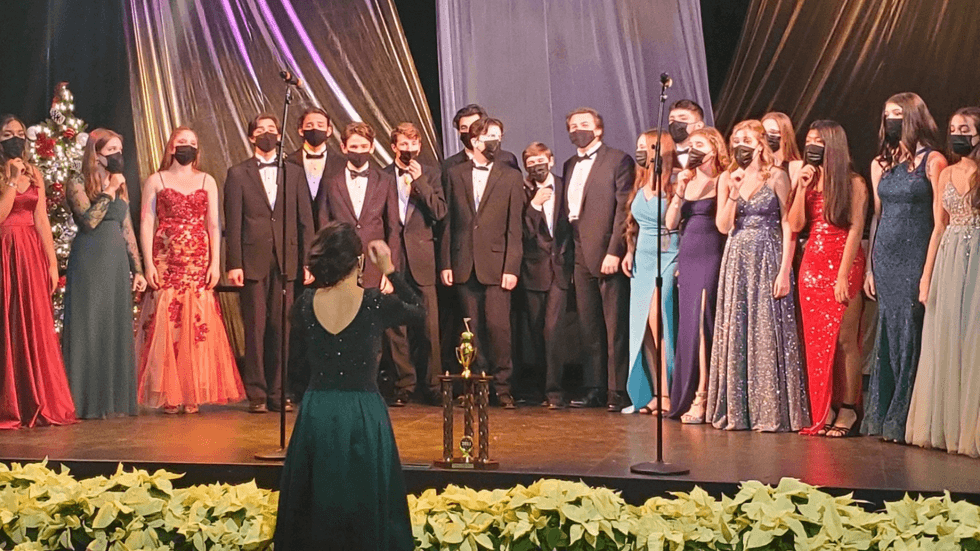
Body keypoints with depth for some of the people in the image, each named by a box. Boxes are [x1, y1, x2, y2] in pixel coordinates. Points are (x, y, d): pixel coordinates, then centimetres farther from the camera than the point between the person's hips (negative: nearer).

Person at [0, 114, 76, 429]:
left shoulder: (34, 175, 13)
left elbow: (42, 220, 11)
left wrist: (52, 261, 5)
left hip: (32, 254, 4)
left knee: (36, 327, 4)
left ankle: (38, 405, 9)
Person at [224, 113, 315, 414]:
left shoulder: (293, 173, 14)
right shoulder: (238, 174, 7)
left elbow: (305, 220, 10)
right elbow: (233, 223, 1)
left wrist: (308, 261, 2)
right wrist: (234, 263, -7)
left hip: (286, 261, 2)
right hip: (254, 262, -2)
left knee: (282, 329, 2)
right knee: (255, 329, -1)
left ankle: (278, 393, 9)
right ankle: (257, 394, 5)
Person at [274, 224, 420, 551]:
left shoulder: (305, 305, -4)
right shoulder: (376, 304, -11)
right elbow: (419, 311, 7)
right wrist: (389, 271, 4)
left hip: (315, 414, 3)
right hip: (363, 415, -3)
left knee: (315, 508, 15)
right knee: (365, 505, 10)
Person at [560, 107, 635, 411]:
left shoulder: (618, 160, -3)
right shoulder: (569, 166, 19)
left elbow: (624, 210, -9)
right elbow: (565, 211, 17)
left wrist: (615, 251, -16)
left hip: (608, 255, -7)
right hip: (581, 257, 7)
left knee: (615, 327, -4)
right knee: (588, 327, 9)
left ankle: (618, 391, 0)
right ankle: (594, 389, 15)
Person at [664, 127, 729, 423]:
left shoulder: (721, 182, -3)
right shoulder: (686, 182, 15)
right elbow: (671, 223, 6)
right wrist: (679, 191, -5)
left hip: (710, 257, -6)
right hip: (686, 257, 6)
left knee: (700, 323, -12)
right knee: (687, 326, 7)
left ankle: (701, 397, -11)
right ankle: (685, 396, 12)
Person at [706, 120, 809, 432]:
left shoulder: (776, 177, -2)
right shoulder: (727, 179, 10)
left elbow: (788, 225, -5)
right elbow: (723, 226, 1)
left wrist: (785, 270, -13)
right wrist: (734, 191, -11)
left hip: (768, 260, -4)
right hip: (737, 262, 4)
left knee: (768, 333, -4)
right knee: (735, 333, 4)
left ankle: (771, 411, 2)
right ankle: (736, 409, 11)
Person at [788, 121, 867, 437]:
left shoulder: (853, 183, -2)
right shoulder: (808, 180, 15)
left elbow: (855, 229, -9)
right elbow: (795, 225, 5)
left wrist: (843, 275, -15)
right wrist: (802, 187, -4)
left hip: (844, 263, -5)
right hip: (813, 265, 6)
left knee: (843, 339, -7)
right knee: (817, 340, 3)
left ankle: (848, 410, -3)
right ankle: (824, 411, 7)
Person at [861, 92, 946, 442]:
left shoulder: (932, 161, -4)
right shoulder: (880, 164, 14)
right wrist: (870, 268, 13)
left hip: (916, 259, -5)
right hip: (885, 259, 5)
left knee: (911, 335, -4)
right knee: (888, 334, 7)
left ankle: (903, 422, 2)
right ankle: (882, 417, 13)